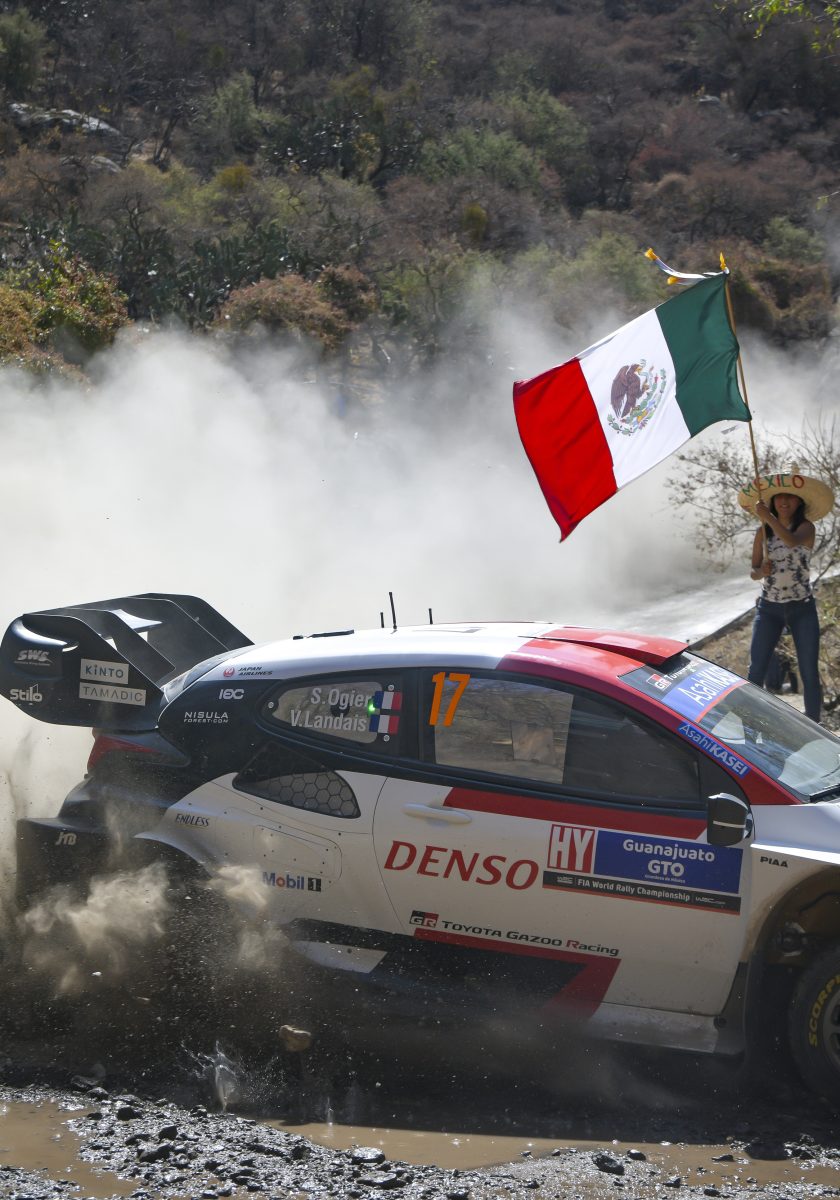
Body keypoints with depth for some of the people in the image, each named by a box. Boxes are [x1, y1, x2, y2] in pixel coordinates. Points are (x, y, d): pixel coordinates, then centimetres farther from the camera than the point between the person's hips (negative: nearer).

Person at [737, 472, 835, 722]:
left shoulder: (806, 528, -5)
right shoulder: (763, 532, 4)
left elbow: (792, 541, -28)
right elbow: (753, 572, 7)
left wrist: (768, 517, -26)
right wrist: (761, 572, -15)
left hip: (802, 609, -2)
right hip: (768, 608, 2)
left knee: (810, 673, -3)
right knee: (756, 672, -2)